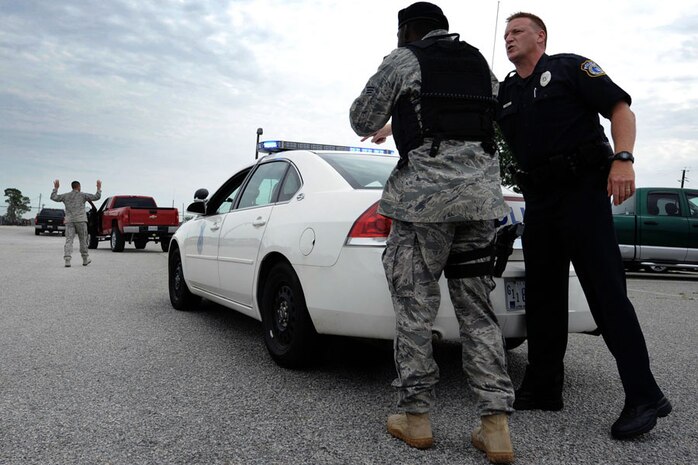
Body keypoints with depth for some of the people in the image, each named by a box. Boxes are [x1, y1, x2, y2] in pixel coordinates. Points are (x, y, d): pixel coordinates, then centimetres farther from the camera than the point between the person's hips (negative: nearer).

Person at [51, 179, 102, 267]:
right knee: (83, 240, 8)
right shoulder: (82, 195, 3)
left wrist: (56, 188, 29)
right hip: (80, 220, -2)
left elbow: (53, 197, 18)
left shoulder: (66, 196, 11)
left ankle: (67, 260, -19)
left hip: (69, 221, 2)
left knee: (69, 240, -4)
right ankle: (85, 260, 16)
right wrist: (99, 188, 13)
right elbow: (96, 197, 0)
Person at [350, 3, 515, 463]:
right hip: (482, 197, 6)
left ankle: (416, 416, 9)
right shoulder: (481, 64, 22)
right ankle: (496, 425, 4)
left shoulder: (403, 60, 5)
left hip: (424, 194, -5)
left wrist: (383, 126, 33)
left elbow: (362, 119, 7)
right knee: (477, 309, 7)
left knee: (415, 305, 3)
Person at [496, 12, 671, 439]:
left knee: (607, 291, -10)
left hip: (582, 190, -6)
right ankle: (543, 388, 15)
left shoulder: (569, 67, 5)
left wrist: (623, 158, -20)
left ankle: (644, 396, -3)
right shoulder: (504, 93, 20)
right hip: (538, 199, 6)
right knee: (542, 295, 7)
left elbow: (620, 107, -2)